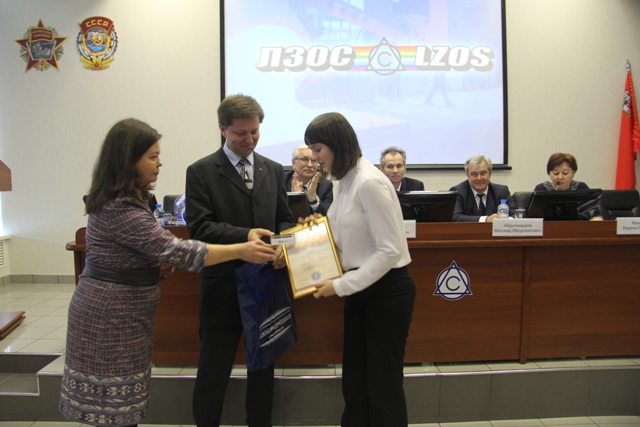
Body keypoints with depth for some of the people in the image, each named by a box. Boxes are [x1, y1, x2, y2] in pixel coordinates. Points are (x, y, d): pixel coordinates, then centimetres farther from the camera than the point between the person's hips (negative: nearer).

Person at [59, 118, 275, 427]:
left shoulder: (122, 200, 8)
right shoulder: (121, 209, -23)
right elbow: (174, 250, -26)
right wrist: (240, 251, -24)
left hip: (118, 314, 9)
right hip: (113, 317, -9)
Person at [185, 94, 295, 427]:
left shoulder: (274, 170, 9)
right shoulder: (201, 172, -4)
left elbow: (284, 220, 12)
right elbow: (199, 227, -13)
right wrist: (245, 235, -26)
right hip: (224, 286, -4)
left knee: (263, 366, 18)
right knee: (213, 371, 8)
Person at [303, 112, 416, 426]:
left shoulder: (370, 182, -20)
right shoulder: (346, 181, 8)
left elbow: (390, 250, -22)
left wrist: (340, 286, -19)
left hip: (386, 291, -9)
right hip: (360, 289, 9)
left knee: (383, 383, 6)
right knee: (355, 380, 16)